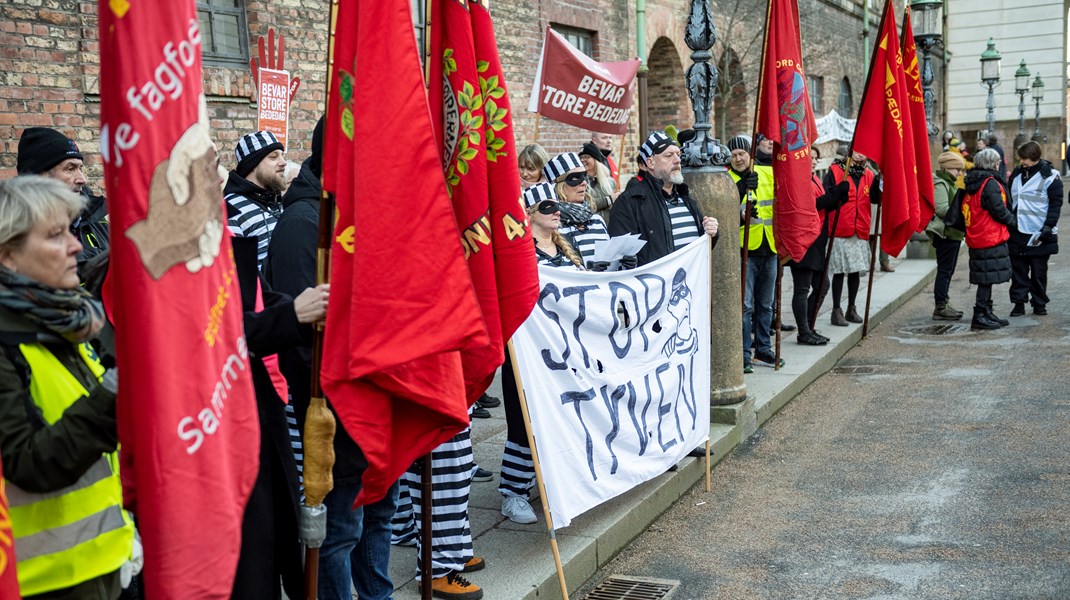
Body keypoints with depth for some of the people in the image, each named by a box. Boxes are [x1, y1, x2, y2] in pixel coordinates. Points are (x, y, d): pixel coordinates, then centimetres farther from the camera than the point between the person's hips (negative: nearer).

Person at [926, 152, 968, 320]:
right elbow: (942, 209, -24)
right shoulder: (940, 184, -13)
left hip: (953, 234, 11)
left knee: (947, 271, 14)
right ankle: (940, 308, -4)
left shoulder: (948, 183, 20)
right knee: (944, 270, -7)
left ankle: (944, 304, 20)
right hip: (945, 234, -11)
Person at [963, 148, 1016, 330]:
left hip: (976, 238, 9)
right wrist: (1011, 220, 2)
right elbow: (998, 210, -16)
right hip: (991, 238, -9)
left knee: (985, 279, 15)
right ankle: (980, 316, -3)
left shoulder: (971, 183, 12)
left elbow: (966, 210, 17)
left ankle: (986, 313, 22)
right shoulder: (990, 183, -14)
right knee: (987, 279, -5)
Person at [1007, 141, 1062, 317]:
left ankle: (1039, 303, 14)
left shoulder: (1050, 176, -6)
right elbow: (1009, 200, 18)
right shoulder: (1017, 174, 11)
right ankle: (1019, 302, 11)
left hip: (1039, 232, -5)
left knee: (1039, 271, 4)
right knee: (1018, 270, 5)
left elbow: (1056, 203, -7)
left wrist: (1049, 226, -14)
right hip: (1017, 231, 5)